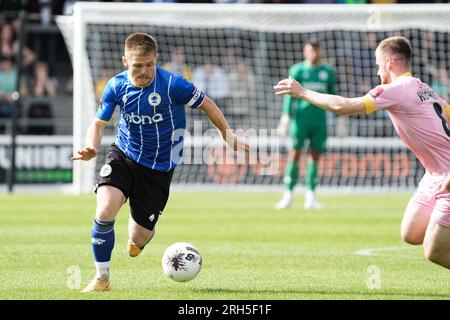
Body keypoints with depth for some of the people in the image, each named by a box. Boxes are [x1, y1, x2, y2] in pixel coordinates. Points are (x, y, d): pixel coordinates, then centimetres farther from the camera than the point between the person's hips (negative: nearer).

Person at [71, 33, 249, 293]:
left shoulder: (172, 84, -19)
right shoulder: (117, 86, -9)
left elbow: (206, 104, -4)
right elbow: (99, 122, -1)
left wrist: (228, 133, -2)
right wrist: (92, 148, -21)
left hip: (159, 168, -1)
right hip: (123, 156, 2)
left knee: (139, 238, 2)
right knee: (105, 212, -25)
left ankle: (140, 235, 45)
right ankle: (102, 278, -4)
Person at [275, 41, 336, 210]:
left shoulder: (328, 72, 11)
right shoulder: (297, 70, 3)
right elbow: (290, 94, -1)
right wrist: (286, 116, -10)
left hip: (320, 119, 3)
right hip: (301, 118, -3)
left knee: (315, 156, 2)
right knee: (294, 153, -7)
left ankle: (310, 197, 6)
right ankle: (288, 195, -4)